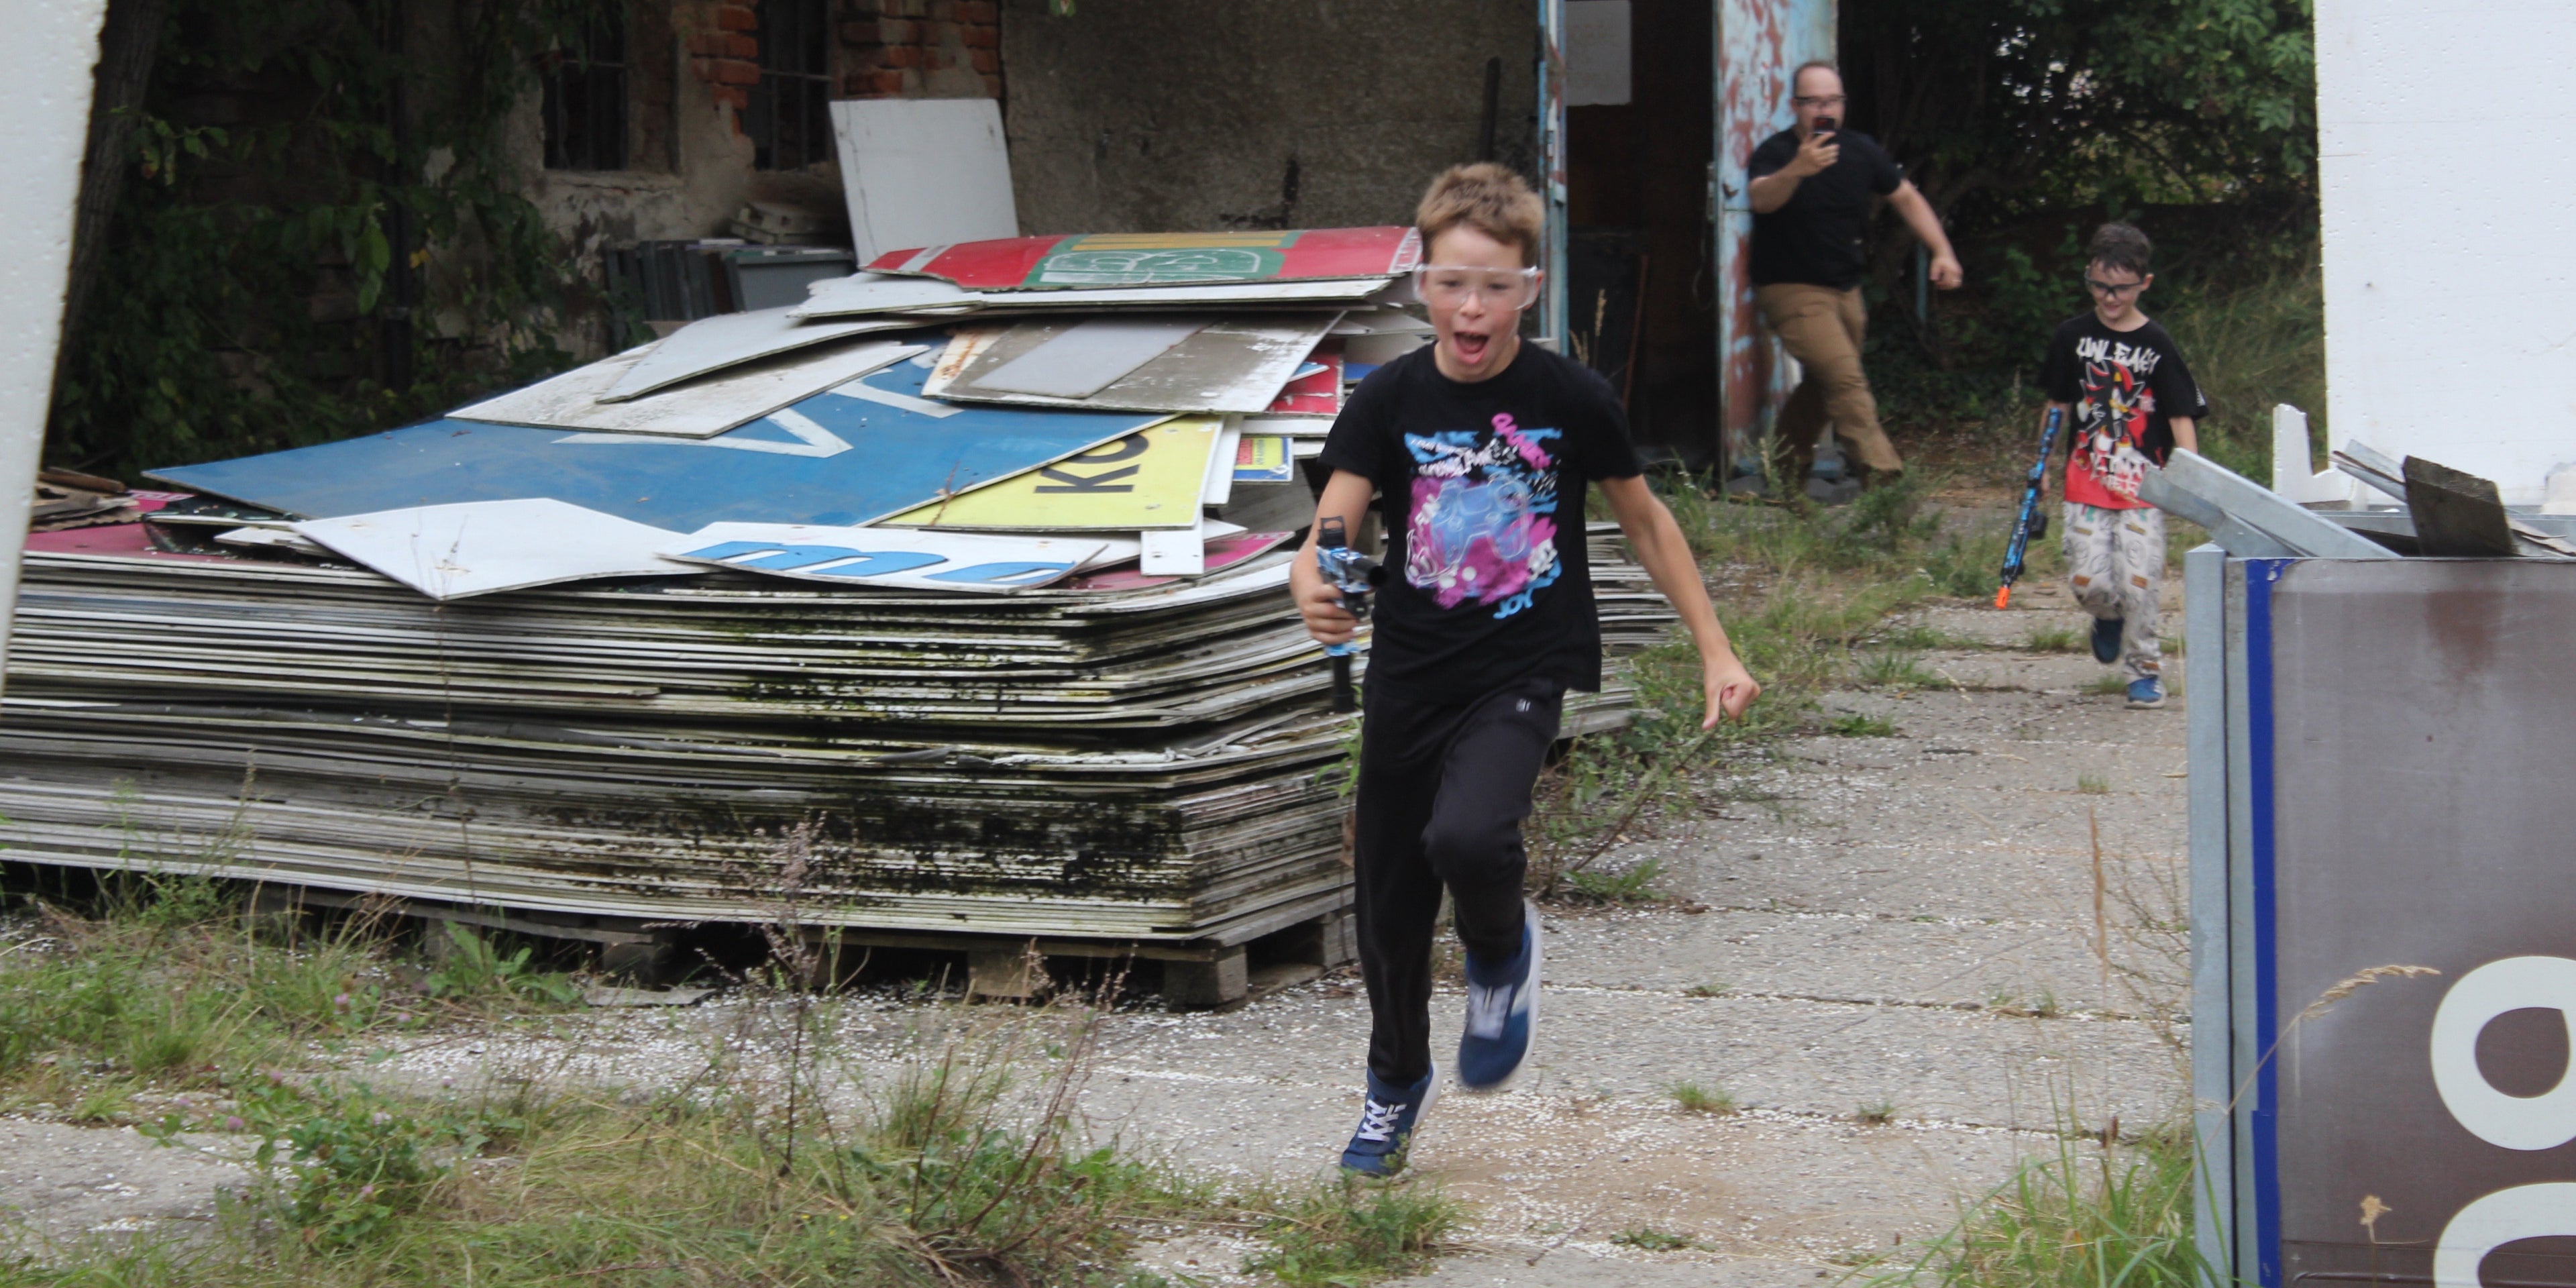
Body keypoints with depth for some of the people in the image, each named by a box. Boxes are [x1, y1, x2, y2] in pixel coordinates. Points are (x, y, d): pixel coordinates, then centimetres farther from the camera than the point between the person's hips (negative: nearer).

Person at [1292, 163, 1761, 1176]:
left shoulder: (1570, 399, -7)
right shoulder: (1391, 400, -6)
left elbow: (1644, 521, 6)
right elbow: (1332, 527, -15)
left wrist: (1714, 648, 6)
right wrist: (1313, 587, -38)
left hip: (1524, 672, -3)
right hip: (1409, 675, 3)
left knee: (1466, 837, -31)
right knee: (1388, 906, 12)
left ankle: (1503, 953, 5)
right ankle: (1396, 1082, 40)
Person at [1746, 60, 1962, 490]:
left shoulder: (1861, 151, 3)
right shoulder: (1775, 152, -15)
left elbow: (1906, 197, 15)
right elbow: (1761, 199, -37)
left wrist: (1942, 252, 4)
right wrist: (1797, 170, -58)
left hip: (1844, 290, 7)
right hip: (1792, 290, -7)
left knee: (1822, 385, 15)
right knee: (1846, 381, -21)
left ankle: (1785, 476, 30)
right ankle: (1883, 478, -27)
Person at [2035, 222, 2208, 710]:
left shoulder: (2156, 345, -1)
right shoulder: (2073, 336, 6)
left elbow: (2182, 417, -2)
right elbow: (2056, 405, 16)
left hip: (2143, 485, -2)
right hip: (2086, 482, 2)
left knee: (2139, 582, -8)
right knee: (2088, 581, -6)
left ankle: (2146, 669, 10)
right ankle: (2109, 617, 29)